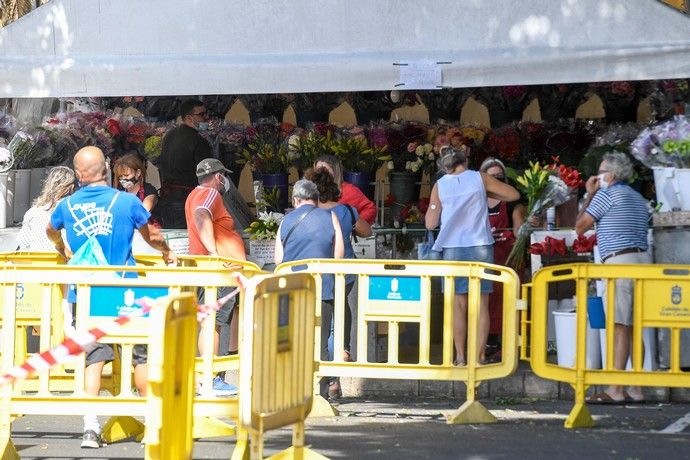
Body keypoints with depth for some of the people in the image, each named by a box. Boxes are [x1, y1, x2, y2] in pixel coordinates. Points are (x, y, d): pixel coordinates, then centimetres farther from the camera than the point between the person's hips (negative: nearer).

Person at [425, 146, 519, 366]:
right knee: (481, 304, 3)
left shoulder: (440, 186, 2)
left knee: (458, 305, 4)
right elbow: (514, 194, 8)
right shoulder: (479, 179, 2)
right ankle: (480, 356, 1)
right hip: (481, 247, 0)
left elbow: (430, 223, 3)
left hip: (453, 249, 0)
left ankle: (460, 357, 2)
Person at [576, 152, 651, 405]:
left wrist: (590, 195, 11)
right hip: (643, 258, 9)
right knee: (633, 327, 9)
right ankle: (636, 388, 8)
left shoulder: (607, 194, -4)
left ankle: (615, 390, -17)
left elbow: (580, 226, 0)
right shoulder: (640, 200, 21)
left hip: (620, 260, -9)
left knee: (619, 326, -13)